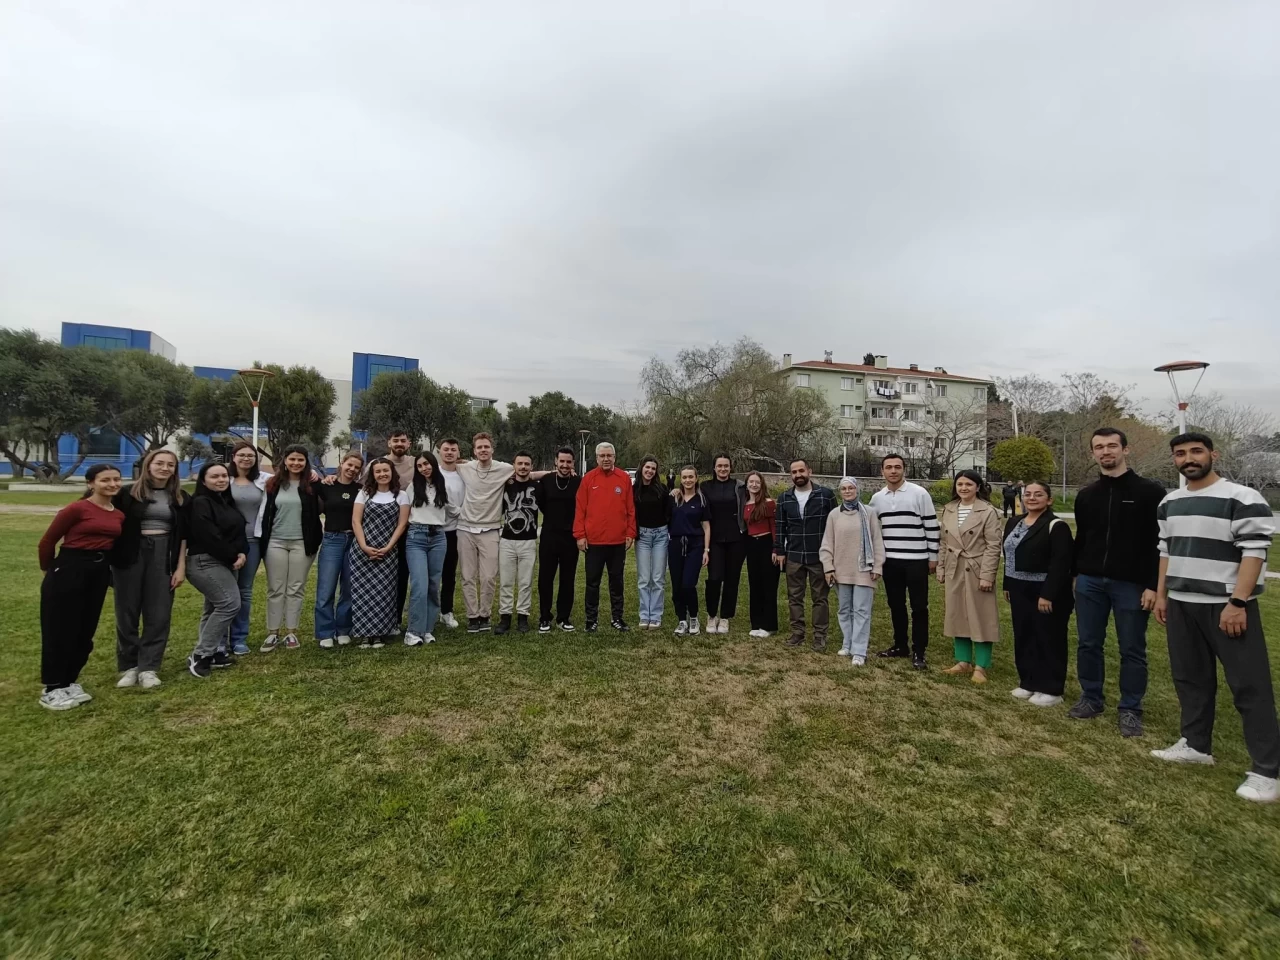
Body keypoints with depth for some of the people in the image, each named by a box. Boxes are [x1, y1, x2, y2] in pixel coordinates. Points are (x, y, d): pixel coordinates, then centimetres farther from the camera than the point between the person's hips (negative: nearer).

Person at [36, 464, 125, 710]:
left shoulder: (119, 515, 7)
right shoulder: (77, 509, -11)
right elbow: (47, 541, -5)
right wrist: (50, 570, 7)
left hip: (99, 574, 6)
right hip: (69, 571, -6)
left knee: (85, 632, 13)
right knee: (60, 631, 4)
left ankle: (69, 682, 27)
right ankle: (51, 689, 16)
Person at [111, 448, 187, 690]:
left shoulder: (179, 498, 7)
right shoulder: (129, 493, 0)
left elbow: (182, 534, 7)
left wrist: (181, 566, 2)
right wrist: (110, 559, -6)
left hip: (163, 556, 1)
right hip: (130, 556, -1)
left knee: (159, 615, 1)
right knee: (127, 613, 6)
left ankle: (148, 667, 10)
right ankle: (128, 666, 19)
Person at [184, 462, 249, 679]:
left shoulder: (227, 501, 13)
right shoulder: (200, 503, -13)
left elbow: (239, 530, 14)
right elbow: (210, 537, -21)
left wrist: (243, 553, -4)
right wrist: (232, 556, -13)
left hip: (225, 562, 10)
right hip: (206, 562, -10)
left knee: (215, 607, 14)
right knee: (230, 604, -16)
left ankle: (210, 653, 23)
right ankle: (199, 655, -7)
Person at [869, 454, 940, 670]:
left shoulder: (919, 493, -7)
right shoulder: (877, 498, 6)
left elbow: (932, 526, -4)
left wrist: (933, 556, -4)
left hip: (916, 560, -4)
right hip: (890, 561, 4)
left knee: (919, 607, 2)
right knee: (896, 606, 13)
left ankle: (918, 652, 11)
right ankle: (900, 646, 26)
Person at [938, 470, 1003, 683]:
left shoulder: (988, 511, -9)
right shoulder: (948, 510, 8)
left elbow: (993, 546, -12)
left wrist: (987, 575, -17)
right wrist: (941, 569, 10)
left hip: (977, 571, -5)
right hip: (954, 571, 6)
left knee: (980, 618, 1)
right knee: (957, 616, 11)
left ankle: (980, 666, 11)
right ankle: (963, 661, 23)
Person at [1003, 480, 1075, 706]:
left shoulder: (1056, 526, -13)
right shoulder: (1013, 522, 10)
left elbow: (1060, 564, -18)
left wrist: (1048, 595, -22)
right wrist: (1007, 586, 14)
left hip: (1047, 594, -7)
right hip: (1020, 592, 7)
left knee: (1049, 640, 3)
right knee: (1023, 638, 13)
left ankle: (1051, 690, 14)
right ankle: (1028, 682, 26)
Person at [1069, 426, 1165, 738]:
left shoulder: (1149, 491, -5)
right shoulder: (1086, 495, 9)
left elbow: (1161, 542, -8)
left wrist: (1154, 585, -13)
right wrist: (1072, 574, 10)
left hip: (1131, 584, -4)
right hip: (1089, 582, 4)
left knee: (1132, 650, 6)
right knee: (1088, 644, 10)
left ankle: (1130, 709, 18)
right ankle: (1091, 698, 24)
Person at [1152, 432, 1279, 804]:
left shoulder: (1243, 499, -10)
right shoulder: (1169, 503, 10)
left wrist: (1237, 602, -19)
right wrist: (1161, 595, 13)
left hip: (1227, 605, -6)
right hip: (1181, 604, 7)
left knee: (1249, 685, -1)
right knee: (1190, 677, 14)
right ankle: (1196, 745, 28)